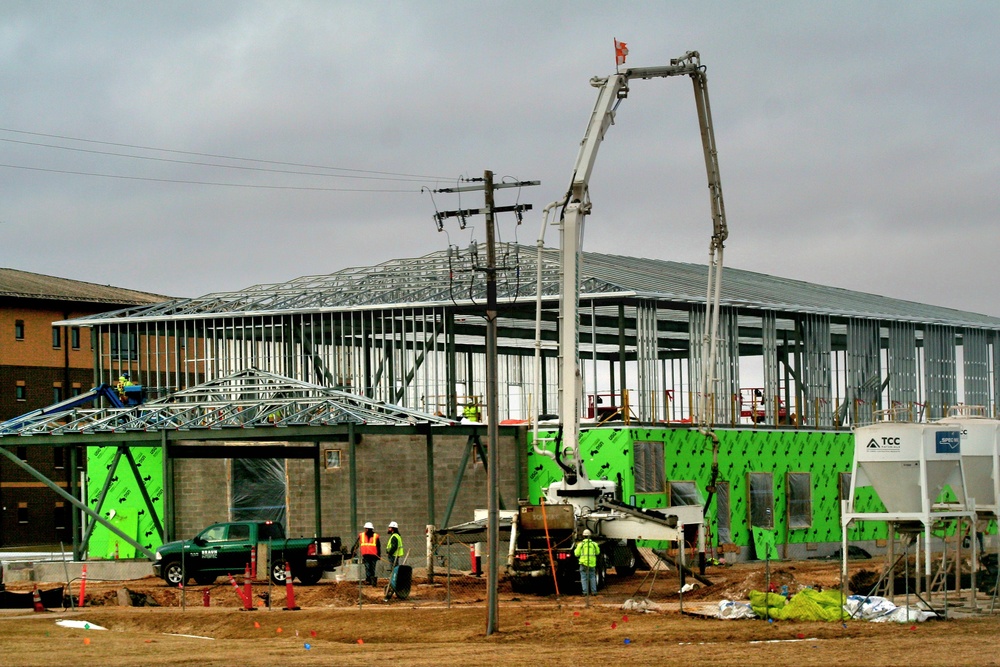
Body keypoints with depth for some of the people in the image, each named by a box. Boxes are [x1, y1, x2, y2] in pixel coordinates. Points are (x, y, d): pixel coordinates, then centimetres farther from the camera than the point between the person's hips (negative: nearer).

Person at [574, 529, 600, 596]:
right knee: (592, 577, 12)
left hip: (584, 563, -2)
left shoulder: (580, 544, -4)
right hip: (592, 563, 2)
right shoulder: (594, 544, 2)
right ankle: (594, 591, 10)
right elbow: (597, 552, 16)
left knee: (584, 578, 2)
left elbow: (577, 554, -2)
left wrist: (575, 549, 18)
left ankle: (585, 591, -5)